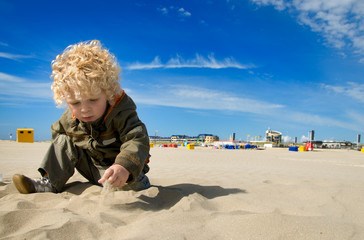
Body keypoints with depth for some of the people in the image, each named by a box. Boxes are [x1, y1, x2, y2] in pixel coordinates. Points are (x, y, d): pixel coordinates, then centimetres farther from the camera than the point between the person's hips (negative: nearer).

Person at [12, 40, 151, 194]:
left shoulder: (121, 112, -29)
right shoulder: (70, 117, -8)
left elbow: (137, 140, -44)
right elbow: (57, 130, 16)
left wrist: (124, 166, -63)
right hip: (91, 165, 6)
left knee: (136, 184, -35)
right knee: (64, 140, -6)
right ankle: (50, 182, -2)